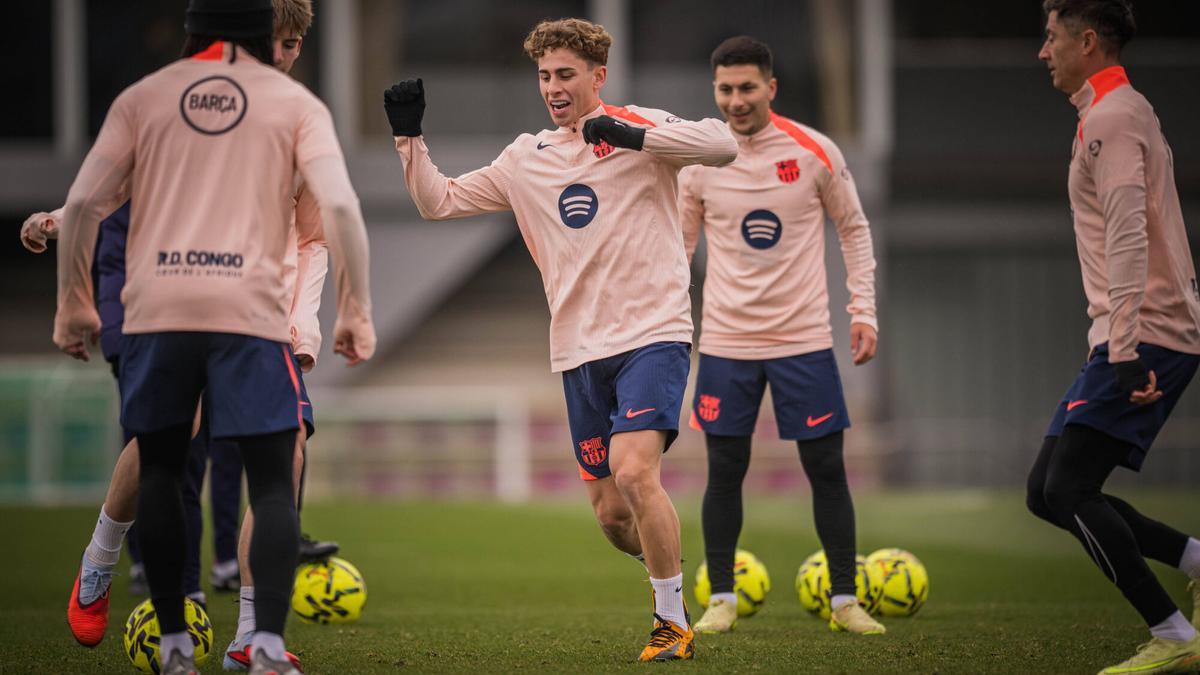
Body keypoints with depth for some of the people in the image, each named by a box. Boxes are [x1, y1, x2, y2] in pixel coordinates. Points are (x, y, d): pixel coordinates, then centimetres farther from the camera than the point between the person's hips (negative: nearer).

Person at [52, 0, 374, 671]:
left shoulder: (143, 97, 12)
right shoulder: (294, 102, 8)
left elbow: (83, 204, 6)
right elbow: (340, 206, -4)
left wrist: (74, 303, 14)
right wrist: (357, 310, 1)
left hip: (157, 309, 2)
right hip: (251, 308, -2)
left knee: (159, 470, 17)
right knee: (273, 481, 3)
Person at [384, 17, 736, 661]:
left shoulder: (641, 129, -1)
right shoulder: (526, 158, 14)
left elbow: (722, 143, -17)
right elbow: (440, 201, 17)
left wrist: (635, 137, -24)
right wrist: (408, 138, 4)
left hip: (651, 334, -6)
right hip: (579, 352, 6)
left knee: (634, 470, -24)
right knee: (611, 514, 6)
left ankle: (672, 621, -12)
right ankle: (672, 577, 34)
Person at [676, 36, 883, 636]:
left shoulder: (814, 152, -5)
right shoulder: (699, 161, -1)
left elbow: (853, 228, 6)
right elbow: (681, 245, 9)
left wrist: (863, 309, 0)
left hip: (805, 338, -1)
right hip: (725, 339, 1)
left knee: (826, 469, 0)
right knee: (725, 471, 2)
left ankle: (844, 601, 9)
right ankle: (721, 600, 13)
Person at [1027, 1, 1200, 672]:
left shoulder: (1111, 118, -12)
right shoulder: (1128, 110, 21)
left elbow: (1129, 239, -21)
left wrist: (1129, 352, -27)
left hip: (1143, 337, -10)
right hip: (1131, 340, 10)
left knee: (1067, 491, -15)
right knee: (1048, 492, 8)